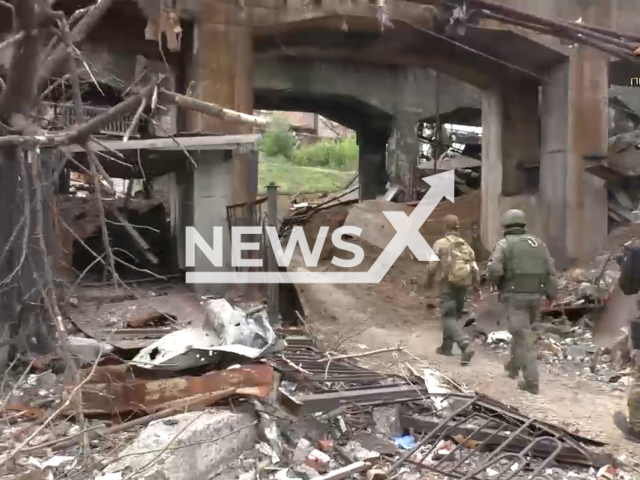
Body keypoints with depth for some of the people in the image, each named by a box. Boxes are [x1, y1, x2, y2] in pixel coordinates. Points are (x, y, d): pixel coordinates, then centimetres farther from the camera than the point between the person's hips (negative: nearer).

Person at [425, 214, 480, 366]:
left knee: (449, 317, -7)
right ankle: (446, 347, 26)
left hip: (448, 285, -5)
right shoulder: (466, 246, 10)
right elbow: (474, 269, 5)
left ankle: (466, 346, -26)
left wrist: (428, 282, 9)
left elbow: (432, 267, -7)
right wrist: (477, 287, 11)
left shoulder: (440, 244, -6)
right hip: (463, 286, 6)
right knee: (454, 316, 18)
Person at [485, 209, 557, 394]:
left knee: (524, 338, -4)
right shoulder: (538, 244, 11)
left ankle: (532, 382, -6)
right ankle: (513, 366, 39)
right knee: (521, 331, 25)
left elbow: (493, 270, -16)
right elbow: (550, 271, 6)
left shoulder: (504, 244, -4)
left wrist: (496, 282, 5)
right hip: (534, 297, 6)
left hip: (514, 296, -5)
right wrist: (552, 295, 8)